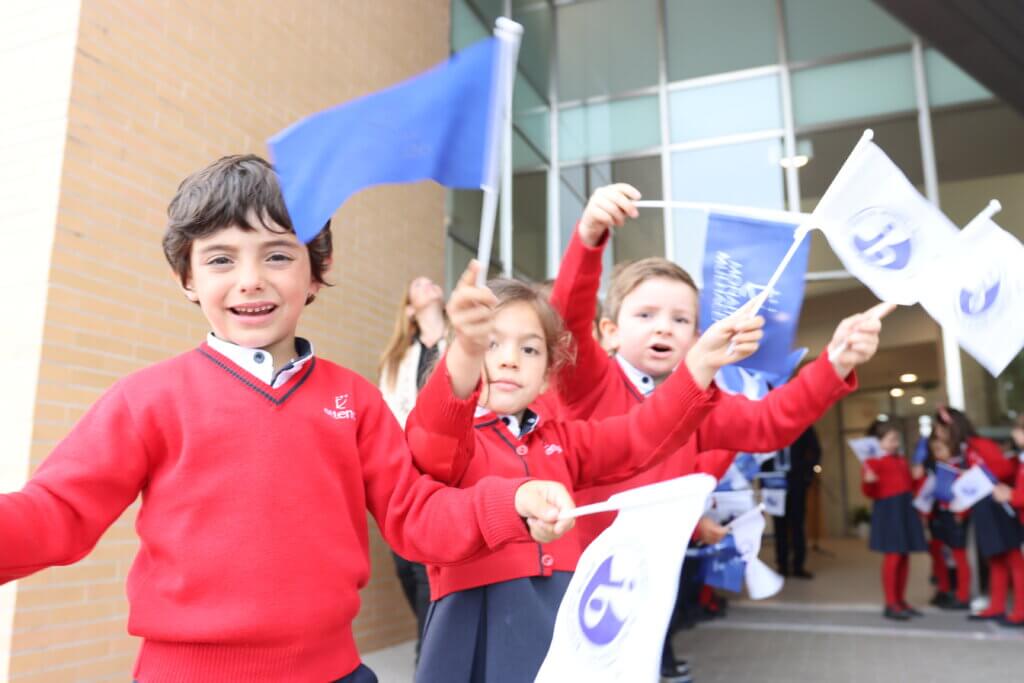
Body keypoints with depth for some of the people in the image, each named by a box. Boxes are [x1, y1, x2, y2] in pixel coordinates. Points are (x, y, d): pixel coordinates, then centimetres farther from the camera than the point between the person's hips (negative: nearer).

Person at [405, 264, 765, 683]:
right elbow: (432, 448, -27)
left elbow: (640, 437, 5)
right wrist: (466, 351, -48)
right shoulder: (443, 434, -4)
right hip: (479, 630, -4)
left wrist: (699, 364, -11)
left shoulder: (559, 441, 14)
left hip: (561, 621, 5)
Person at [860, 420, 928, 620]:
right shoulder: (873, 462, -8)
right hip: (888, 509, -8)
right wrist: (868, 482, -32)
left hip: (906, 508, 8)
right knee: (893, 556, -8)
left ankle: (901, 601, 21)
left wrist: (918, 477, 9)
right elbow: (871, 493, -13)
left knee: (904, 556, 11)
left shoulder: (902, 460, 16)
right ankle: (891, 604, -1)